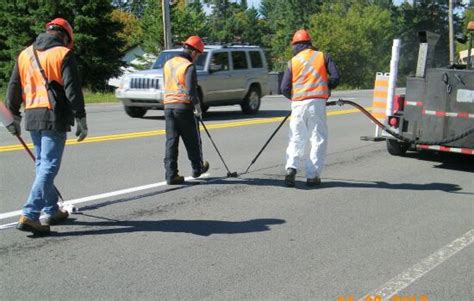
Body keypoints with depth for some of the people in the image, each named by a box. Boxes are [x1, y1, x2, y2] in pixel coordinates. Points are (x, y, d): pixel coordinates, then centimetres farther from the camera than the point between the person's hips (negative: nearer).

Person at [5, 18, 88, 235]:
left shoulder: (25, 54, 14)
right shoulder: (63, 54, -5)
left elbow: (13, 88, 16)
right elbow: (72, 89, -12)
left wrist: (14, 117, 24)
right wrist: (81, 119, -9)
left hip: (32, 117, 7)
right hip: (54, 118, -7)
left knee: (42, 164, 18)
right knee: (49, 166, -5)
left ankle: (51, 211, 27)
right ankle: (29, 215, -11)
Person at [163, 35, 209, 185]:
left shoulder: (168, 63, 11)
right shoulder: (189, 67, -13)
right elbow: (191, 91, -19)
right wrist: (198, 107, -7)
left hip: (168, 106, 6)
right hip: (184, 107, -6)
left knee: (171, 141, 5)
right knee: (192, 140, 11)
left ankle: (171, 175, 1)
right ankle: (197, 168, 27)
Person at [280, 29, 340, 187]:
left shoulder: (293, 61, 8)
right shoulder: (323, 57, 8)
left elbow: (284, 88, 4)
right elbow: (335, 78, -1)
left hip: (298, 103, 1)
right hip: (317, 102, -1)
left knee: (296, 139, 10)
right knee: (318, 139, 6)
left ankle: (291, 167, -9)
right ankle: (312, 175, 1)